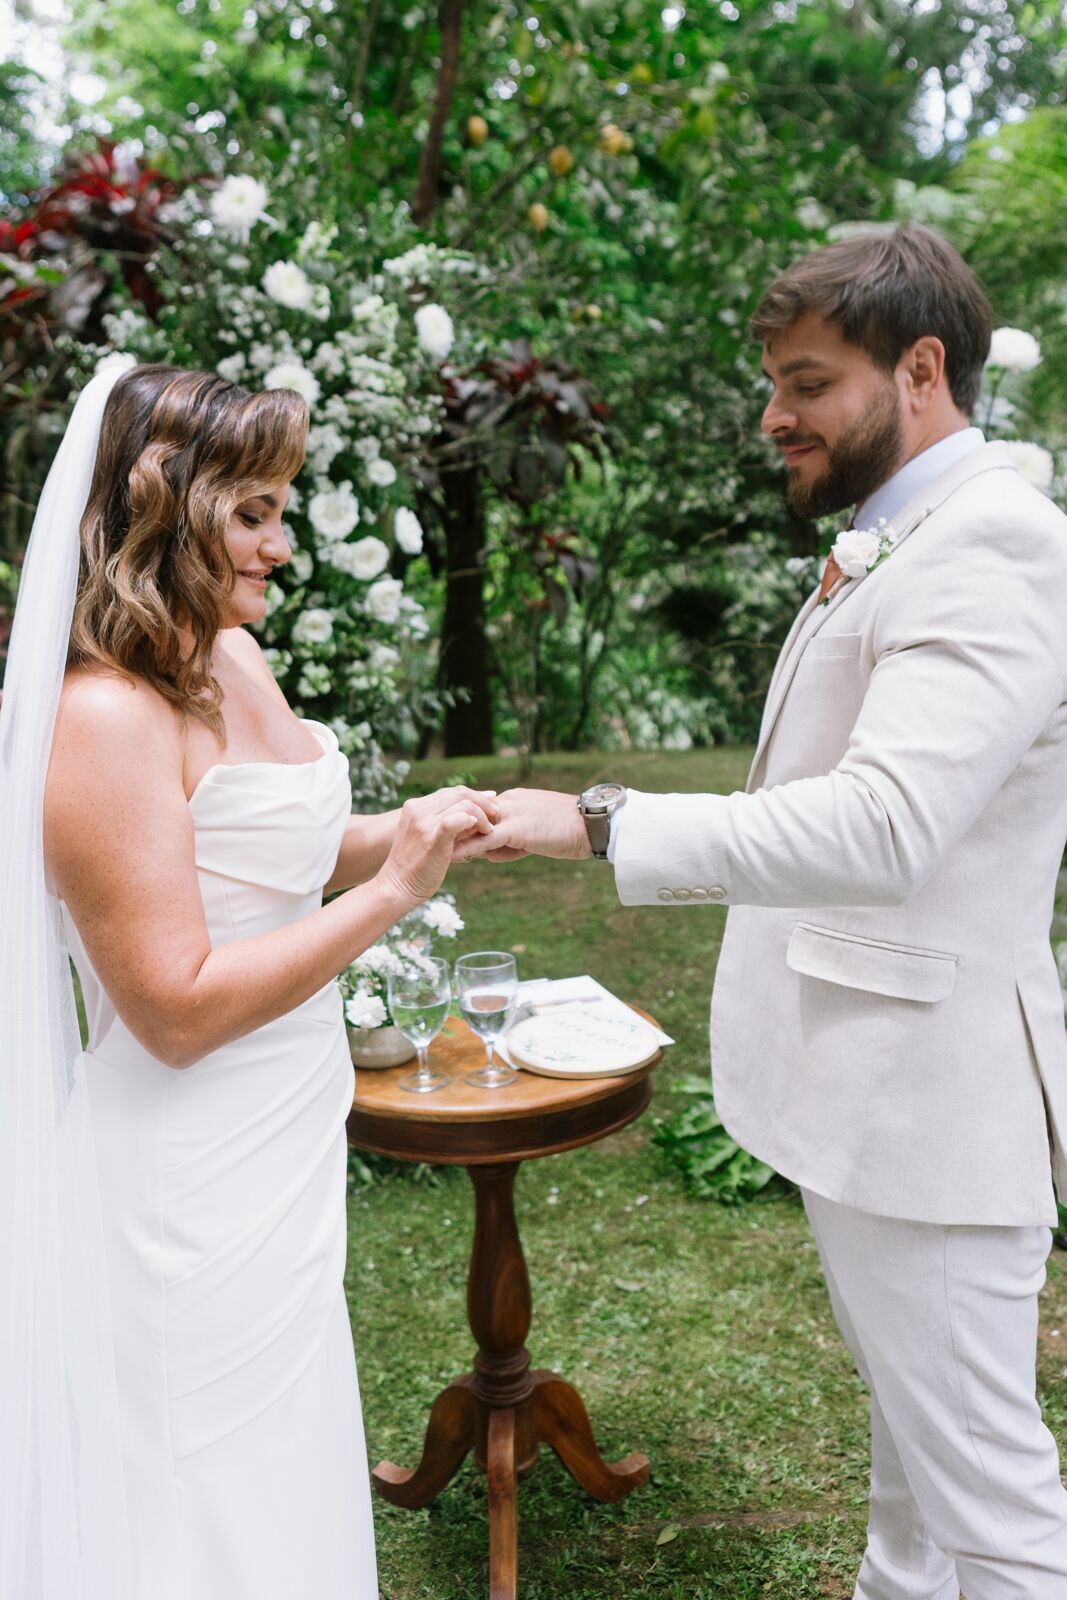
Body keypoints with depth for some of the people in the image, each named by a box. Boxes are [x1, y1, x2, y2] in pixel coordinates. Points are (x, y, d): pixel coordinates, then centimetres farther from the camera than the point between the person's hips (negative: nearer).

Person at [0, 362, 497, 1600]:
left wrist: (403, 833, 0)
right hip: (192, 1181, -8)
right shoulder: (106, 720, -23)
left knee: (282, 1472, 25)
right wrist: (390, 893, -21)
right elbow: (177, 1009, -25)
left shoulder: (234, 661, 3)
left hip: (281, 1146, 8)